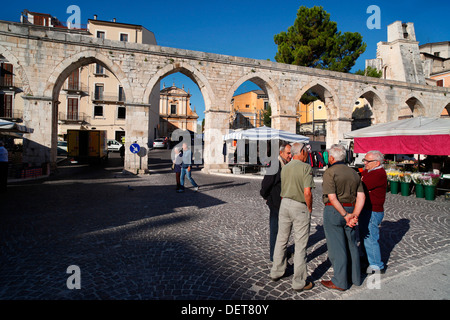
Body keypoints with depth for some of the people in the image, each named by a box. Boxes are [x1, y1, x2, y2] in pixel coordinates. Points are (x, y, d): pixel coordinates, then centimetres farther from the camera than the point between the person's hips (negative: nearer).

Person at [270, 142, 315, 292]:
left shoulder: (285, 168, 7)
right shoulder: (306, 167, -13)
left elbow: (282, 191, 10)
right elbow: (307, 192, -19)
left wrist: (285, 202, 17)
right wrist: (310, 208, -5)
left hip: (285, 204, 6)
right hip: (300, 207, -6)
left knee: (281, 239, 16)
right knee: (300, 244, 4)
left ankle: (276, 272, 30)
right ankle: (299, 282, 14)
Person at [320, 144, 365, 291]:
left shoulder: (330, 172, -12)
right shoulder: (354, 173, 9)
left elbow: (332, 197, -19)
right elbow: (361, 197, 2)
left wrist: (345, 215, -14)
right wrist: (354, 215, -5)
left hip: (334, 211, -7)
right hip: (350, 209, 7)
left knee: (336, 246, 2)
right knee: (351, 244, 18)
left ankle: (340, 282, 13)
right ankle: (355, 277, 32)